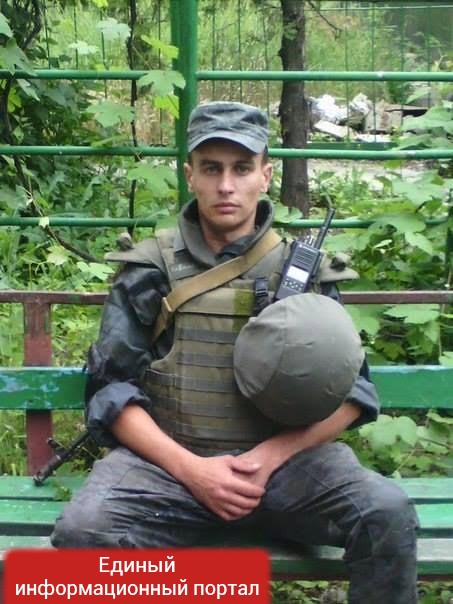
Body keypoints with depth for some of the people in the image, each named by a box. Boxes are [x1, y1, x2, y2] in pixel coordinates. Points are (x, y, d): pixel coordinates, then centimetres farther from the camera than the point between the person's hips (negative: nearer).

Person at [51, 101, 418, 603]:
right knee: (83, 530, -29)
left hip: (285, 458, 1)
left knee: (387, 513, -25)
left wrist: (272, 456, -11)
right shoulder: (150, 269, 6)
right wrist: (190, 468, -13)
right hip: (170, 460, -1)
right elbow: (112, 390, 1)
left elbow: (350, 390, 6)